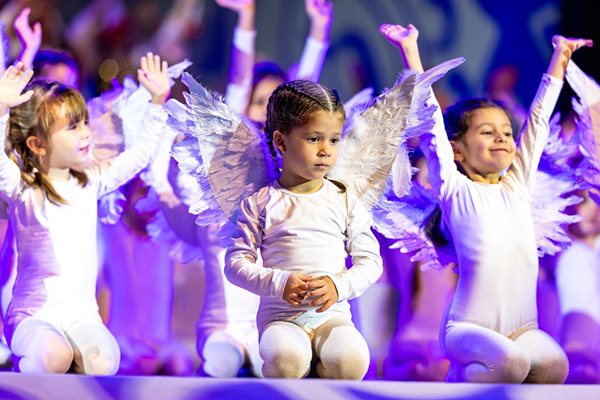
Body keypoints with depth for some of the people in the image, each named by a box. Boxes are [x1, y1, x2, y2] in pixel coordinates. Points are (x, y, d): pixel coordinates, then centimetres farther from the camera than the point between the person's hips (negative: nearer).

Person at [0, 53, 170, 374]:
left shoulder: (91, 182, 8)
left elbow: (140, 154, 17)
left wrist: (157, 102, 11)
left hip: (81, 312, 4)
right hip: (34, 314, -4)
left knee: (103, 363, -26)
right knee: (54, 356, -35)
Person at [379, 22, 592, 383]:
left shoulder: (518, 185, 14)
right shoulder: (456, 191, 1)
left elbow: (538, 120, 20)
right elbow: (431, 125, -3)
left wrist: (560, 58, 27)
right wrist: (410, 50, -7)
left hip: (521, 326, 5)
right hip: (468, 326, -5)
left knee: (554, 365, -25)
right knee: (511, 362, -33)